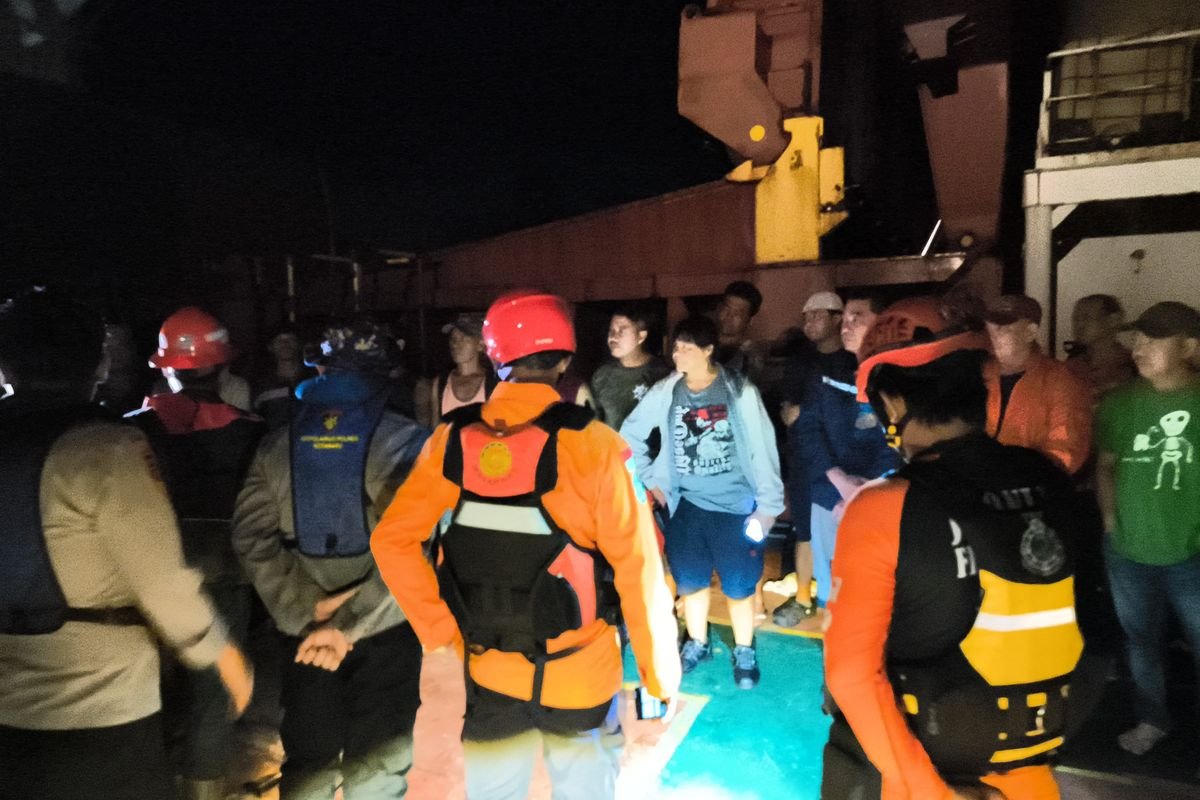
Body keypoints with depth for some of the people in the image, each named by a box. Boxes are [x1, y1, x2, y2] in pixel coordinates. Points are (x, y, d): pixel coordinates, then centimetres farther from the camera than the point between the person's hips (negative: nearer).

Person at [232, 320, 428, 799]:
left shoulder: (278, 445, 1)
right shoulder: (405, 441, -11)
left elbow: (252, 538, -6)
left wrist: (307, 610, -8)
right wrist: (349, 625, -15)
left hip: (304, 629, 4)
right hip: (384, 632, -3)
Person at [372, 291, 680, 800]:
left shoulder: (453, 440, -8)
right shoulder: (590, 445, -18)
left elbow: (392, 540, -8)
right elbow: (637, 566, -17)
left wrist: (442, 633, -3)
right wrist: (659, 670, -6)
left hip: (488, 673, 3)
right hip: (580, 676, -2)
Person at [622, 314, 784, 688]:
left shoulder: (740, 391, -10)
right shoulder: (664, 392, -4)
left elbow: (763, 446, -7)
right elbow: (630, 434, 8)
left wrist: (768, 504, -8)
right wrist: (649, 479, 6)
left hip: (736, 506, -2)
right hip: (687, 505, 3)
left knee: (739, 586, 7)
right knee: (691, 581, 15)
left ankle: (744, 652, 30)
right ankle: (697, 643, 38)